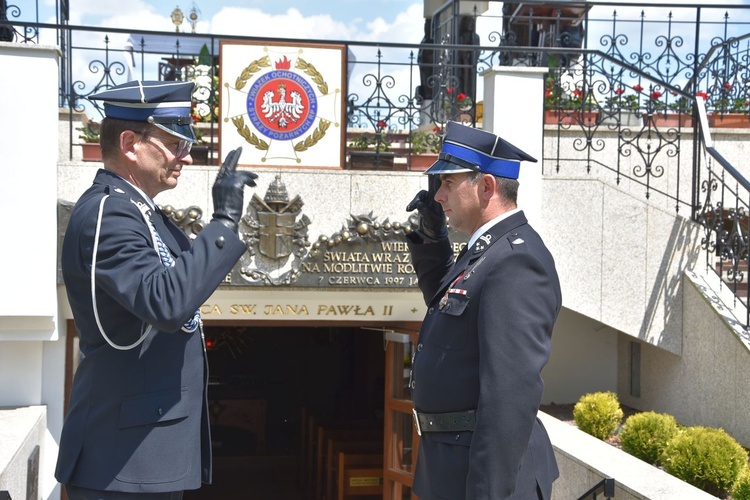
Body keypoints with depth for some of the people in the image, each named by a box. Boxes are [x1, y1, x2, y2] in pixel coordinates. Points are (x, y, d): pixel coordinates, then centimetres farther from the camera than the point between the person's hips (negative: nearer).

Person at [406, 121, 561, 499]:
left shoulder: (516, 260, -22)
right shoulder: (488, 249, 9)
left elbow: (512, 393, -28)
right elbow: (445, 304, 28)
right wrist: (432, 236, 11)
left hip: (484, 468, -10)